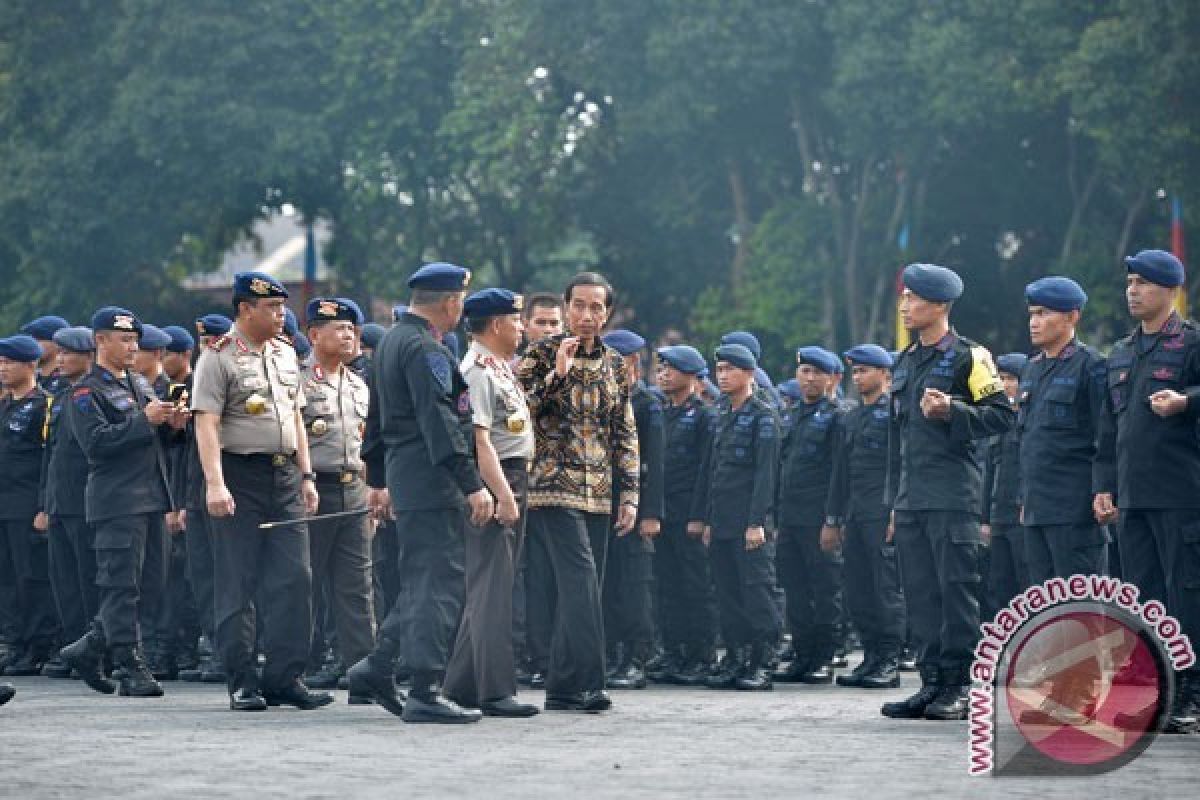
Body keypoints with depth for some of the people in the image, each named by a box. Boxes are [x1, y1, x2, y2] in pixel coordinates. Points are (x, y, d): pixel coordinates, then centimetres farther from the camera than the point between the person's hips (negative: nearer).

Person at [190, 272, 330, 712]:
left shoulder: (285, 355, 14)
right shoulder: (218, 358, -7)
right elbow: (206, 424, -14)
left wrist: (306, 475, 13)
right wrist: (214, 484, -22)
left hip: (284, 475, 6)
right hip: (240, 476, -6)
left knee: (294, 577, 1)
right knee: (238, 584, -1)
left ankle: (284, 677, 6)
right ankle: (242, 682, 3)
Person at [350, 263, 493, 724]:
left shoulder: (391, 342, 17)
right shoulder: (425, 349, -15)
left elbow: (377, 417, 24)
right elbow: (440, 422, -22)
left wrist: (378, 480, 31)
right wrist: (472, 485, -24)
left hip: (404, 477, 10)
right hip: (432, 481, -10)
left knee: (420, 583, 17)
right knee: (440, 586, -8)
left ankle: (376, 669, 19)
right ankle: (425, 694, -8)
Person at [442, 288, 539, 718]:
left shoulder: (502, 366, 16)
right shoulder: (477, 370, -14)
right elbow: (479, 439, -22)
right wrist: (503, 495, -25)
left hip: (513, 480, 10)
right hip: (492, 484, -10)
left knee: (488, 588, 13)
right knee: (492, 589, -9)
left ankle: (463, 685, 19)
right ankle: (495, 692, -9)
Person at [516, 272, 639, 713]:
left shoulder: (615, 365, 14)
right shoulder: (542, 355, -1)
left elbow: (625, 434, 16)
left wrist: (629, 494, 10)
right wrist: (557, 374, -17)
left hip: (598, 494, 6)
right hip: (554, 488, -6)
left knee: (580, 588, 4)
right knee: (579, 578, -17)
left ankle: (563, 687, 8)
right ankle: (583, 682, -19)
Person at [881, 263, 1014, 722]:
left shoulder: (967, 356, -3)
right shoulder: (906, 362, 19)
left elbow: (1002, 414, -7)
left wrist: (952, 411, -20)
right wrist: (895, 501, 20)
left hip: (952, 494, -7)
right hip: (912, 497, 7)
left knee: (955, 588, -7)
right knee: (920, 594, 6)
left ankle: (958, 688, -4)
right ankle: (932, 684, 11)